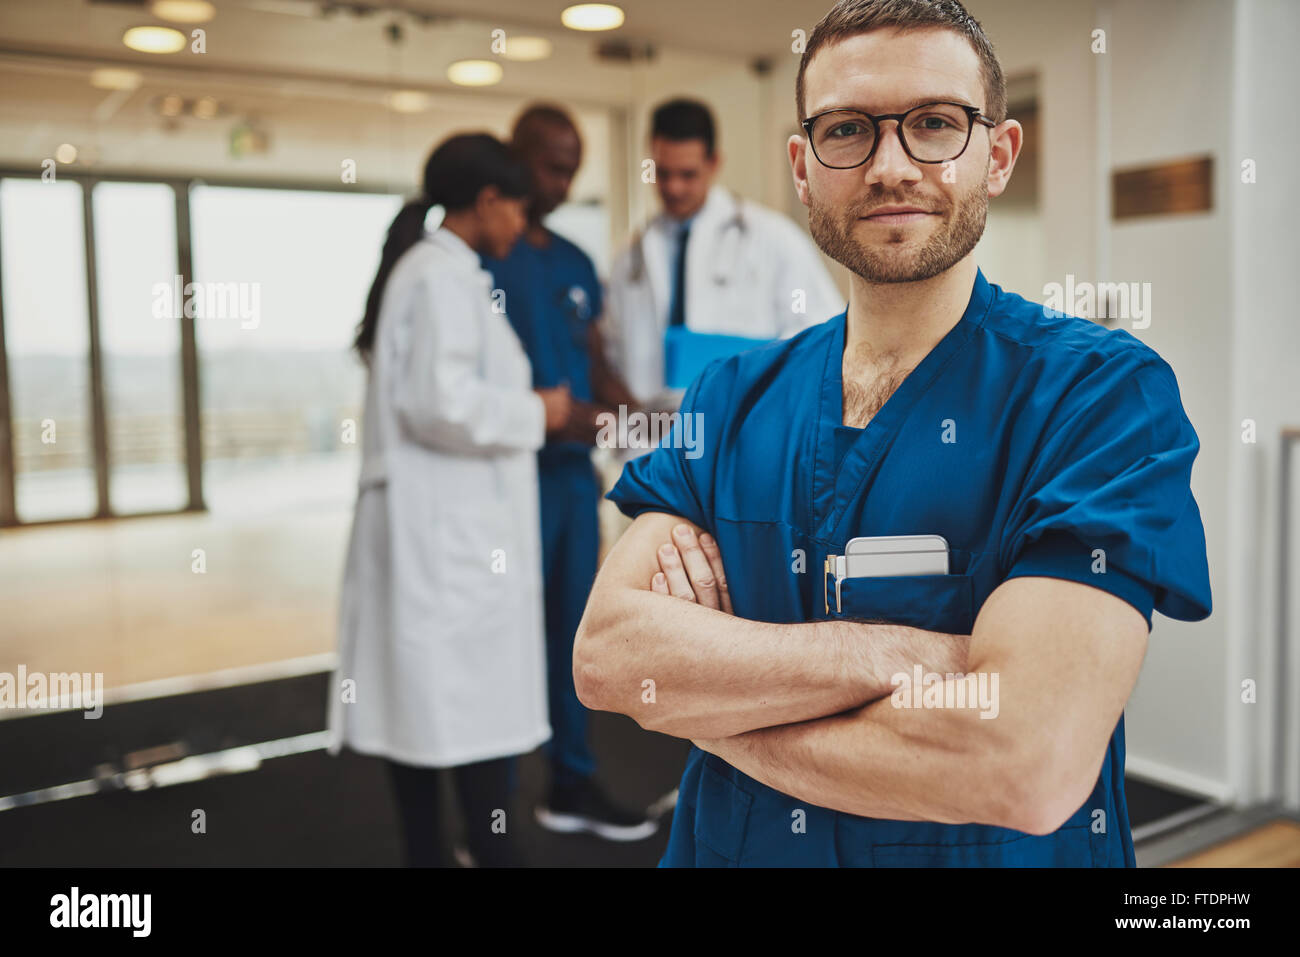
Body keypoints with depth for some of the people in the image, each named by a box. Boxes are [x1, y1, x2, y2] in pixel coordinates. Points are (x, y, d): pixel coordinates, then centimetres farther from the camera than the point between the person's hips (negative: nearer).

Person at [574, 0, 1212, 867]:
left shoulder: (1102, 389, -17)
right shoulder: (733, 396, -3)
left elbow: (1028, 766, -28)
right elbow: (604, 654, -16)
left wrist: (699, 694, -18)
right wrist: (912, 656, -27)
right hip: (722, 846, 4)